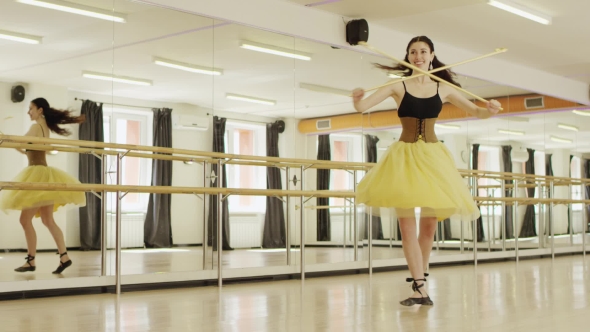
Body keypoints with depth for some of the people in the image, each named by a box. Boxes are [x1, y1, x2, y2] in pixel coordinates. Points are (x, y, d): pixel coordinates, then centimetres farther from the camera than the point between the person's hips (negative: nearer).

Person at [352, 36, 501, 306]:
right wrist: (357, 100, -36)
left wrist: (489, 110, -15)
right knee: (407, 223, -9)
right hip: (405, 155, -2)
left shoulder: (443, 89, 7)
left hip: (432, 155, 3)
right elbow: (363, 106, -12)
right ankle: (420, 287, -9)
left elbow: (476, 111, 9)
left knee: (429, 223, 4)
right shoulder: (398, 87, -2)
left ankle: (418, 279, 21)